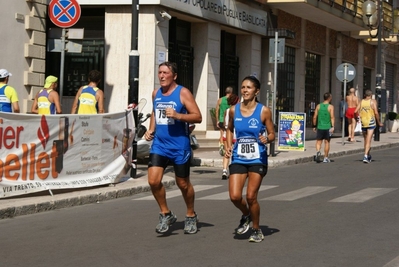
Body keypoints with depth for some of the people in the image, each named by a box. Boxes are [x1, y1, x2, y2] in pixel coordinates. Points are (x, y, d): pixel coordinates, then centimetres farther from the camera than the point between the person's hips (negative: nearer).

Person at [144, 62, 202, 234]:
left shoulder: (183, 93, -8)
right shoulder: (156, 94, 9)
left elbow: (198, 117, -12)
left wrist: (177, 115, -25)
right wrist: (151, 130, 10)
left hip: (179, 145, -4)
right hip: (159, 144, 4)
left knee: (183, 183, 8)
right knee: (153, 180, -10)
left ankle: (191, 216, 30)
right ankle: (166, 214, 9)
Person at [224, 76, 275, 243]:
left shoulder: (264, 111, -7)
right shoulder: (234, 110, 2)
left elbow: (272, 134, 0)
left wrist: (266, 139, -22)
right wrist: (229, 146, 4)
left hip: (257, 159, -3)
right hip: (238, 159, 3)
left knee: (251, 197, -5)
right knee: (234, 196, -8)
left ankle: (257, 230, 18)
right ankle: (246, 215, 27)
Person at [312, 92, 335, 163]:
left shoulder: (318, 106, 4)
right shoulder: (330, 107, -4)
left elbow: (315, 117, 4)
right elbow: (332, 117, -14)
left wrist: (314, 126, 12)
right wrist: (332, 126, -17)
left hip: (320, 127, 2)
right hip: (328, 127, -2)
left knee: (318, 141, 5)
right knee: (327, 142, 9)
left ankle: (318, 152, -23)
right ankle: (326, 158, 14)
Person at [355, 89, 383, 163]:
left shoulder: (361, 102, 6)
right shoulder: (373, 101, -4)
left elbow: (356, 111, -2)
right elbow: (376, 113, -12)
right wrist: (379, 122, -2)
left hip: (363, 123, 4)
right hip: (371, 122, -4)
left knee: (366, 140, 18)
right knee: (368, 140, -6)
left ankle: (368, 156, 30)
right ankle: (365, 156, -18)